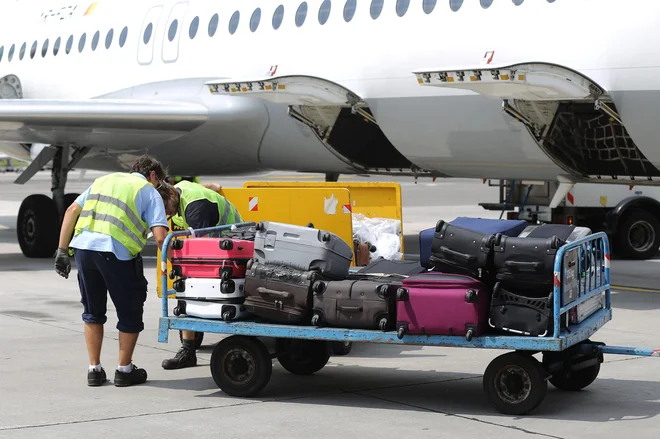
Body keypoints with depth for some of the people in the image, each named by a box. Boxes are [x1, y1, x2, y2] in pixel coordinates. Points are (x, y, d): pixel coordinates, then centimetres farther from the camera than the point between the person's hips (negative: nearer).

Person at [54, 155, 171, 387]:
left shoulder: (104, 180, 26)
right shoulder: (150, 193, 12)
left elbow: (72, 210, 17)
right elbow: (160, 237, -3)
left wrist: (62, 250, 16)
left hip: (83, 246, 5)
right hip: (116, 252, -5)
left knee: (92, 311, 21)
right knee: (130, 312, 14)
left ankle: (94, 370, 23)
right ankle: (124, 370, 21)